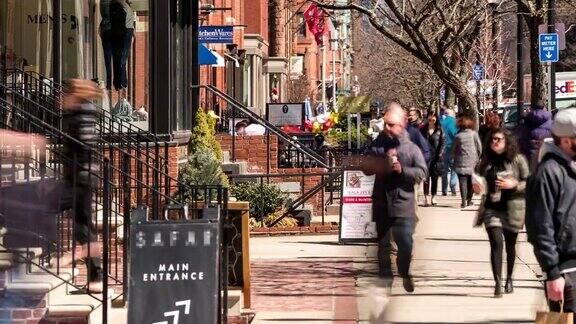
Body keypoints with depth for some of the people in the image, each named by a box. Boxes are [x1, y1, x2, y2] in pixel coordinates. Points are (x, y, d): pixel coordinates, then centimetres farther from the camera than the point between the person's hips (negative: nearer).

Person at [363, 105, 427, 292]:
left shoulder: (411, 148, -2)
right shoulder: (377, 145, 4)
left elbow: (422, 172, -7)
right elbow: (366, 168, 1)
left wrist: (402, 170, -20)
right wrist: (384, 161, -14)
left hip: (403, 202, -2)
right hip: (381, 202, 2)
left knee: (406, 243, -6)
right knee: (383, 244, 10)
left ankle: (404, 273, 18)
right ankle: (385, 276, 21)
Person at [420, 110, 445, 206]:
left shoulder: (439, 130, 3)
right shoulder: (423, 130, 6)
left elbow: (443, 142, 2)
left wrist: (440, 153, -7)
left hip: (436, 157, 0)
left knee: (434, 178, 6)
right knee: (426, 177, -7)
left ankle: (433, 198, 13)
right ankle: (426, 198, -9)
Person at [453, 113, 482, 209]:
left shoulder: (458, 136, -3)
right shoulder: (474, 134, -3)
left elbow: (454, 150, 4)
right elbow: (479, 147, 0)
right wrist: (477, 157, 14)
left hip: (461, 162, -1)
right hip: (472, 162, 1)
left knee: (463, 181, -3)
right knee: (471, 182, 13)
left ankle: (464, 201, -13)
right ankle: (469, 200, 18)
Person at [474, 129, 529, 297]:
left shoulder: (518, 160, -5)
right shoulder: (487, 160, 6)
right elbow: (480, 178, 23)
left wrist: (514, 185, -18)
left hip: (512, 209, -1)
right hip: (492, 209, 1)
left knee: (510, 245, 14)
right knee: (496, 243, -15)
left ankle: (509, 279, 33)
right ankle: (498, 283, -21)